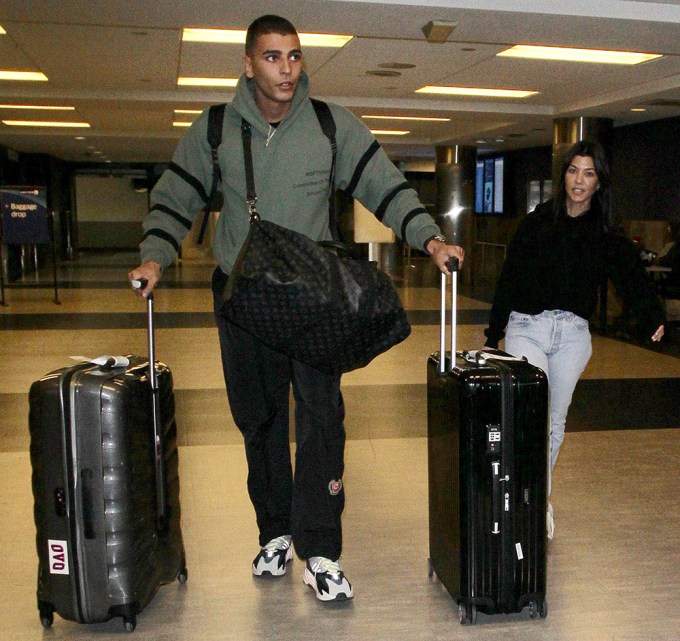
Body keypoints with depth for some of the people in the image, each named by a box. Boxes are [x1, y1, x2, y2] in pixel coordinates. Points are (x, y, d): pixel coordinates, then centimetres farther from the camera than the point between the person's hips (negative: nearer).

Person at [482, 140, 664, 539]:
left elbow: (632, 278, -14)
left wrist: (653, 317, -33)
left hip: (573, 335, 2)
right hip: (527, 327, -2)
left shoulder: (608, 236, 4)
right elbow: (509, 280, 4)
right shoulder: (537, 222, 1)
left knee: (555, 421, 12)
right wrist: (493, 336, 4)